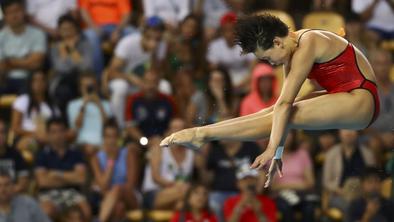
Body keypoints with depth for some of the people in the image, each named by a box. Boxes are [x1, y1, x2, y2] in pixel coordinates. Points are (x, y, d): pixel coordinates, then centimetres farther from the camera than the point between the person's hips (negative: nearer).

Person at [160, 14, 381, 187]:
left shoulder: (306, 47, -21)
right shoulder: (293, 49, 7)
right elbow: (285, 102, 7)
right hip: (342, 98, 9)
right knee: (273, 113, -2)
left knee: (281, 115, -18)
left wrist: (272, 149, -26)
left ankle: (202, 134, -20)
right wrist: (279, 152, 7)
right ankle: (205, 133, -6)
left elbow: (285, 104, -24)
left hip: (361, 102, -9)